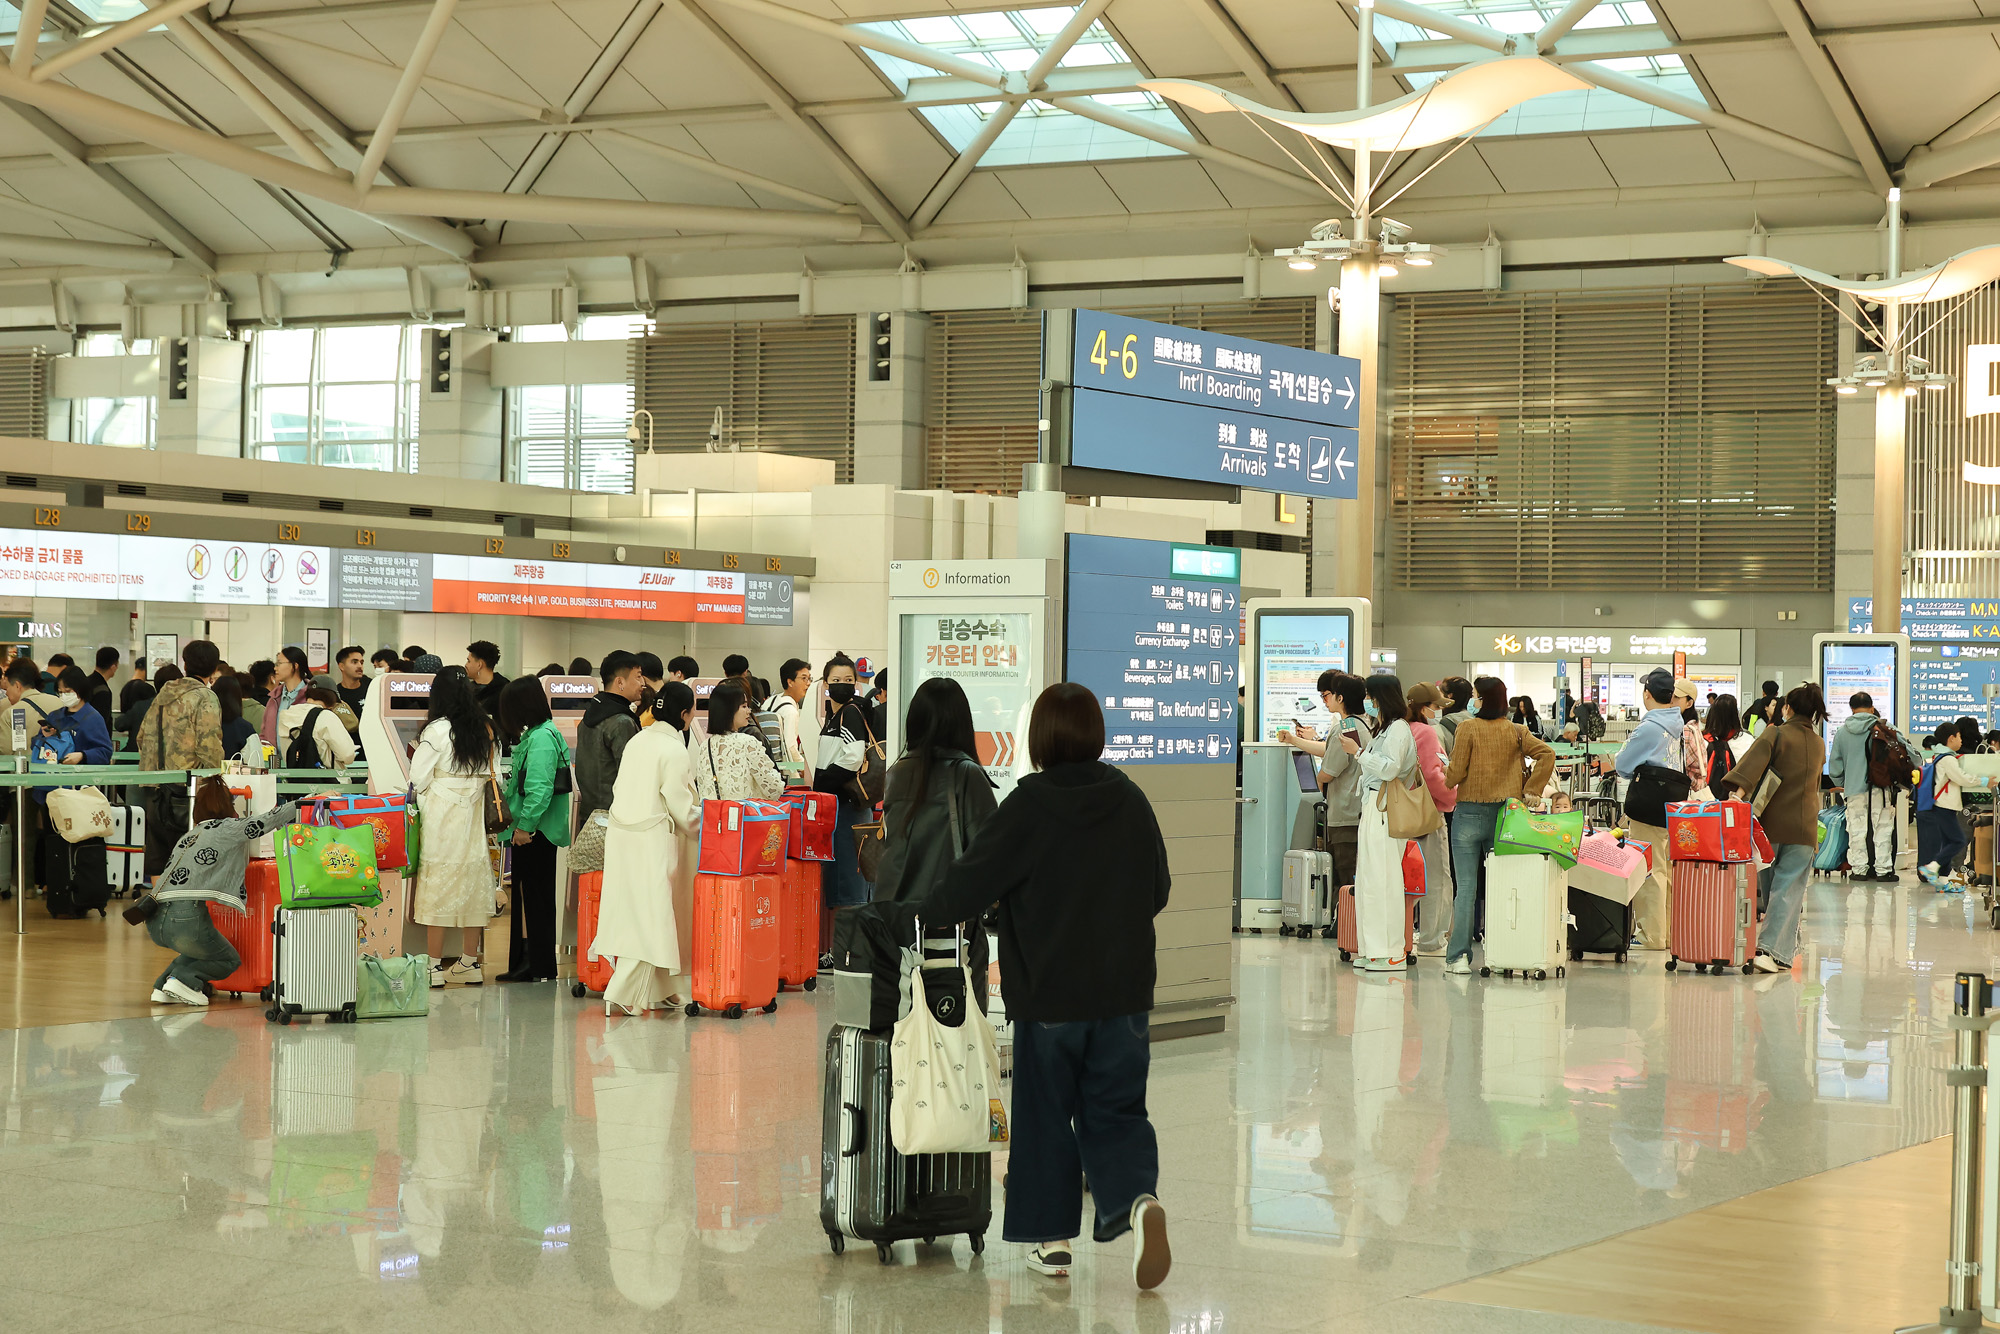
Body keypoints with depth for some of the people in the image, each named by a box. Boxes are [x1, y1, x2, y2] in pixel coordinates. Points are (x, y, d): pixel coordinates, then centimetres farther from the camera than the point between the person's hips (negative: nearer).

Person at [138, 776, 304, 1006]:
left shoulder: (189, 836, 25)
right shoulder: (228, 828, 5)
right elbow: (271, 819, 0)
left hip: (154, 920, 7)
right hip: (186, 917, -7)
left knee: (203, 951, 32)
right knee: (228, 960, 18)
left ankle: (163, 986, 12)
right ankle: (184, 979, -6)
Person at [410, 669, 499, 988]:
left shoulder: (437, 731, -12)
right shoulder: (484, 730, 5)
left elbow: (418, 777, -10)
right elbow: (490, 774, 11)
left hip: (441, 815, -6)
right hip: (473, 815, 6)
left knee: (438, 881, -1)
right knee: (472, 882, 9)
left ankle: (435, 964, 0)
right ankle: (469, 962, 15)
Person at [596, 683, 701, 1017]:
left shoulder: (637, 741, 8)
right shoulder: (675, 752, -15)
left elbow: (619, 789, 12)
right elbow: (681, 808, -14)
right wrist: (706, 826, 4)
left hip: (622, 835, 8)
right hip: (653, 839, -8)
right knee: (650, 916, -2)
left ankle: (659, 992, 22)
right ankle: (620, 993, -6)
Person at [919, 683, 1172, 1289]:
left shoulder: (1027, 806, -13)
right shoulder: (1132, 801, -1)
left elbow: (970, 883, -11)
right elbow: (1158, 891, 10)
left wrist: (924, 910, 9)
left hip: (1047, 994, -3)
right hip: (1123, 992, 3)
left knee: (1045, 1112, 12)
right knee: (1116, 1112, 11)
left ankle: (1051, 1236, 17)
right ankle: (1138, 1198, -14)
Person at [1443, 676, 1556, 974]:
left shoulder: (1468, 728, -8)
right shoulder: (1516, 731, 3)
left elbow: (1455, 773, -9)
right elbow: (1547, 754, -6)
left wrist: (1447, 775, 14)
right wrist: (1529, 791, -2)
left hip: (1469, 813, -3)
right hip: (1504, 813, 3)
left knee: (1465, 887, -1)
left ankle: (1459, 956, -4)